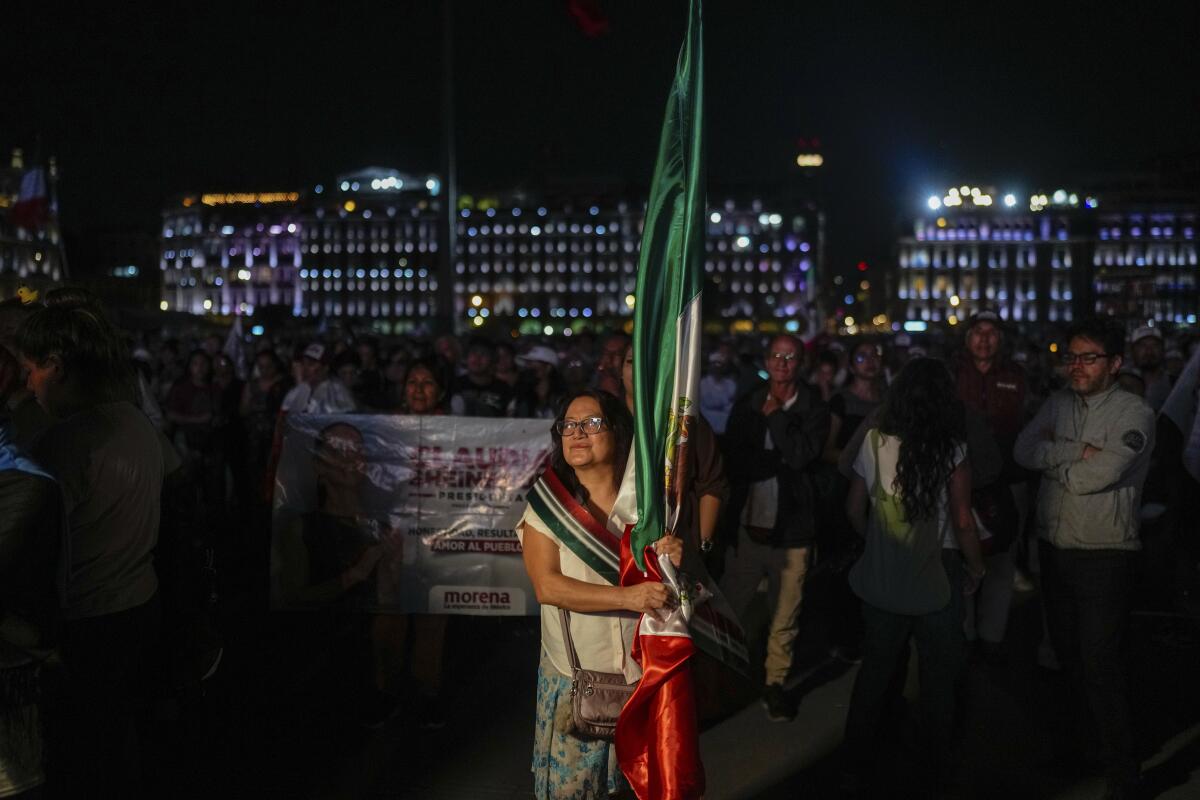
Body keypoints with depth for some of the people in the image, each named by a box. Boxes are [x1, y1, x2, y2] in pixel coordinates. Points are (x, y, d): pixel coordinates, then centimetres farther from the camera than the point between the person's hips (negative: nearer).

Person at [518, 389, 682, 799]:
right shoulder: (547, 501, -6)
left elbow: (665, 584, 6)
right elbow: (547, 586, -16)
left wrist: (674, 563, -17)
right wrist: (628, 597, -23)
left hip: (644, 673, 2)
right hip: (574, 677, -1)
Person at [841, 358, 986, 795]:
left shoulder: (874, 442, -8)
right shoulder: (952, 450, -14)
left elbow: (854, 509, 0)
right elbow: (962, 522, -11)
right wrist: (976, 567, 6)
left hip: (882, 578, 2)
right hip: (935, 579, -2)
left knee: (875, 670, 18)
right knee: (938, 677, 16)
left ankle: (857, 760, 28)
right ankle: (935, 767, 29)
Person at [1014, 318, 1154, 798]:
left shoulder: (1134, 414, -12)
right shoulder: (1058, 404, 7)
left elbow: (1098, 476, -24)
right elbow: (1023, 451, -7)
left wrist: (1052, 457, -8)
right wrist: (1078, 451, -19)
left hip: (1103, 556, -6)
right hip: (1054, 547, 6)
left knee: (1100, 667, -6)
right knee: (1068, 655, 20)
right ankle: (1081, 736, 40)